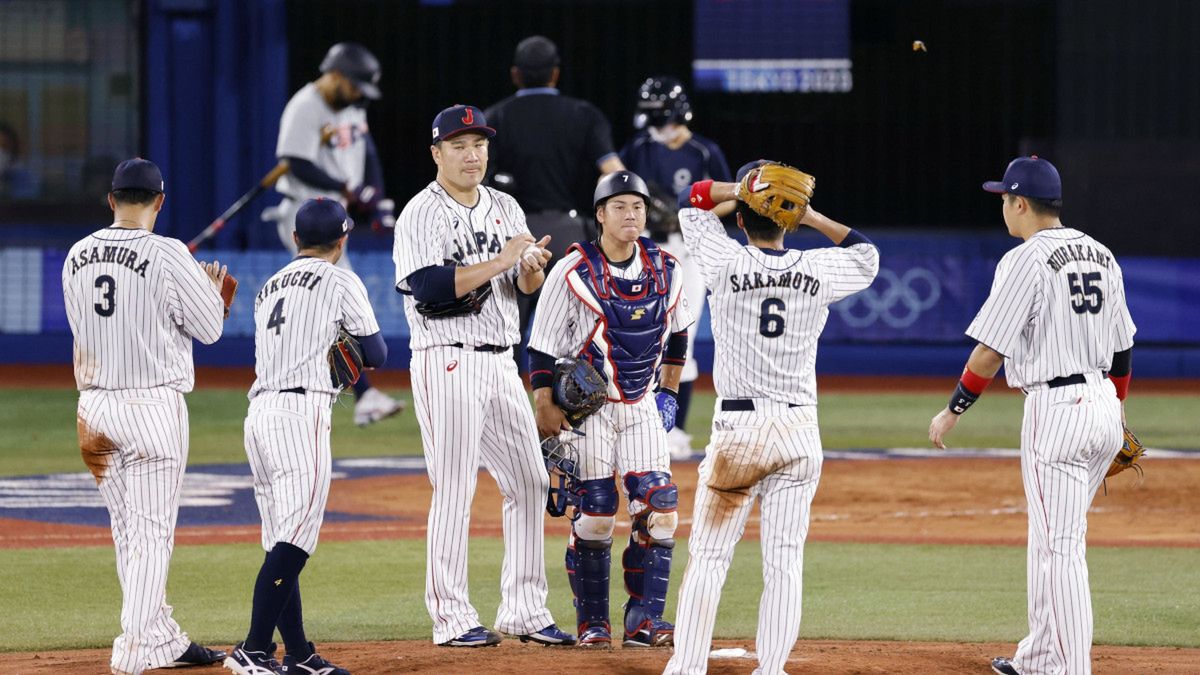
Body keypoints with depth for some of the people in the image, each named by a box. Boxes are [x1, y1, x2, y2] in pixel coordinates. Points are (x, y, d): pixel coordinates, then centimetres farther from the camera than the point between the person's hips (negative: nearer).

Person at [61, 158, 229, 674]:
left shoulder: (77, 257, 5)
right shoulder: (167, 255, -12)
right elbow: (209, 327, -4)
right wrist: (211, 289, 16)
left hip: (95, 406, 6)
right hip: (152, 405, -6)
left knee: (129, 532, 14)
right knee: (151, 534, -4)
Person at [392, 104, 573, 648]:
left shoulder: (505, 209, 14)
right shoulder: (423, 213, -7)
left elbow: (525, 287, 10)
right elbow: (430, 288, -20)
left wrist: (533, 268, -13)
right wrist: (501, 261, -21)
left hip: (500, 362, 7)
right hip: (447, 362, -7)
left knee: (529, 481, 7)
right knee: (453, 491, -7)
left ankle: (524, 611, 14)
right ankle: (451, 618, -3)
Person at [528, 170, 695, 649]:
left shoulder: (664, 268, 3)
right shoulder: (574, 272, -12)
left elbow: (678, 330, 19)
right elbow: (542, 345, -9)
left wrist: (669, 389, 16)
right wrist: (545, 407, -14)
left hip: (642, 406, 4)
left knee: (659, 510, -6)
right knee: (594, 515, -6)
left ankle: (644, 621, -1)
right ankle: (592, 624, 5)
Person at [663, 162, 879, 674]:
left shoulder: (726, 263, -6)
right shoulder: (819, 270, 0)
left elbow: (692, 200, 11)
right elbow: (868, 255, 22)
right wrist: (811, 216, 13)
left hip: (738, 429, -2)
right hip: (800, 432, 2)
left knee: (708, 556, 2)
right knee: (784, 562, 4)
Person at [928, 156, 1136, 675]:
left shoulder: (1026, 261, -12)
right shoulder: (1100, 256, 12)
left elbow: (991, 350, -14)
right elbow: (1122, 346, 17)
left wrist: (953, 411, -5)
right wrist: (1117, 410, 29)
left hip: (1056, 408, -8)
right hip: (1103, 401, 8)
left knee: (1060, 547, -7)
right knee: (1049, 539, 19)